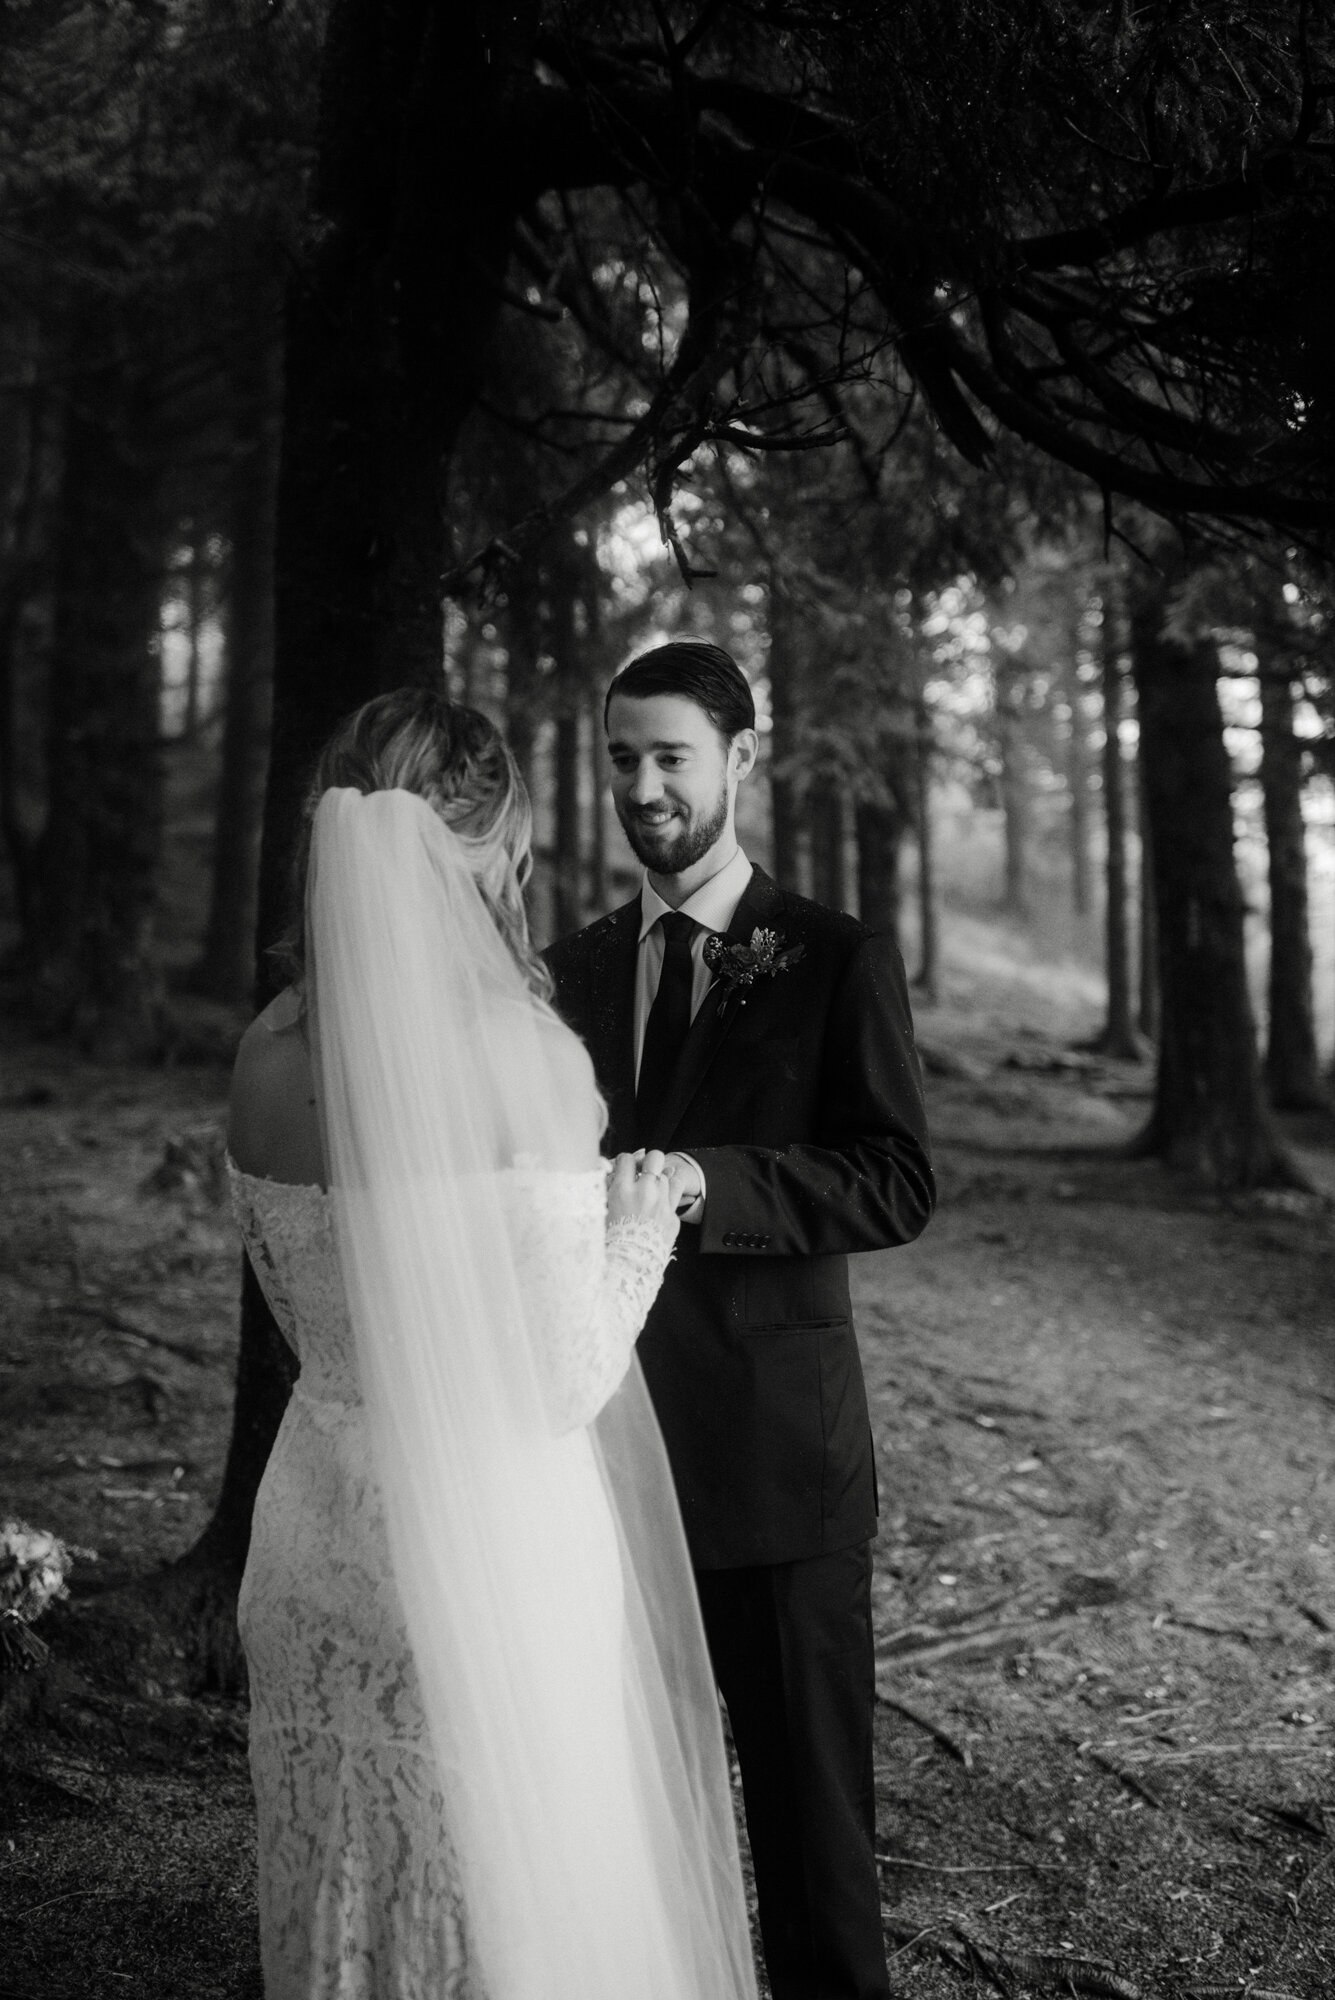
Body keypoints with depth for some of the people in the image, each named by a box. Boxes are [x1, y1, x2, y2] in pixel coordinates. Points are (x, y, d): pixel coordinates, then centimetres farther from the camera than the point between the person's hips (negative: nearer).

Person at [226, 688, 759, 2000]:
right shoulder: (522, 1058, -21)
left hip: (322, 1543, 6)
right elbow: (563, 1380, -18)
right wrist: (641, 1227, -3)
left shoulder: (266, 1056, -3)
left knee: (350, 1885, 24)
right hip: (496, 1549, -6)